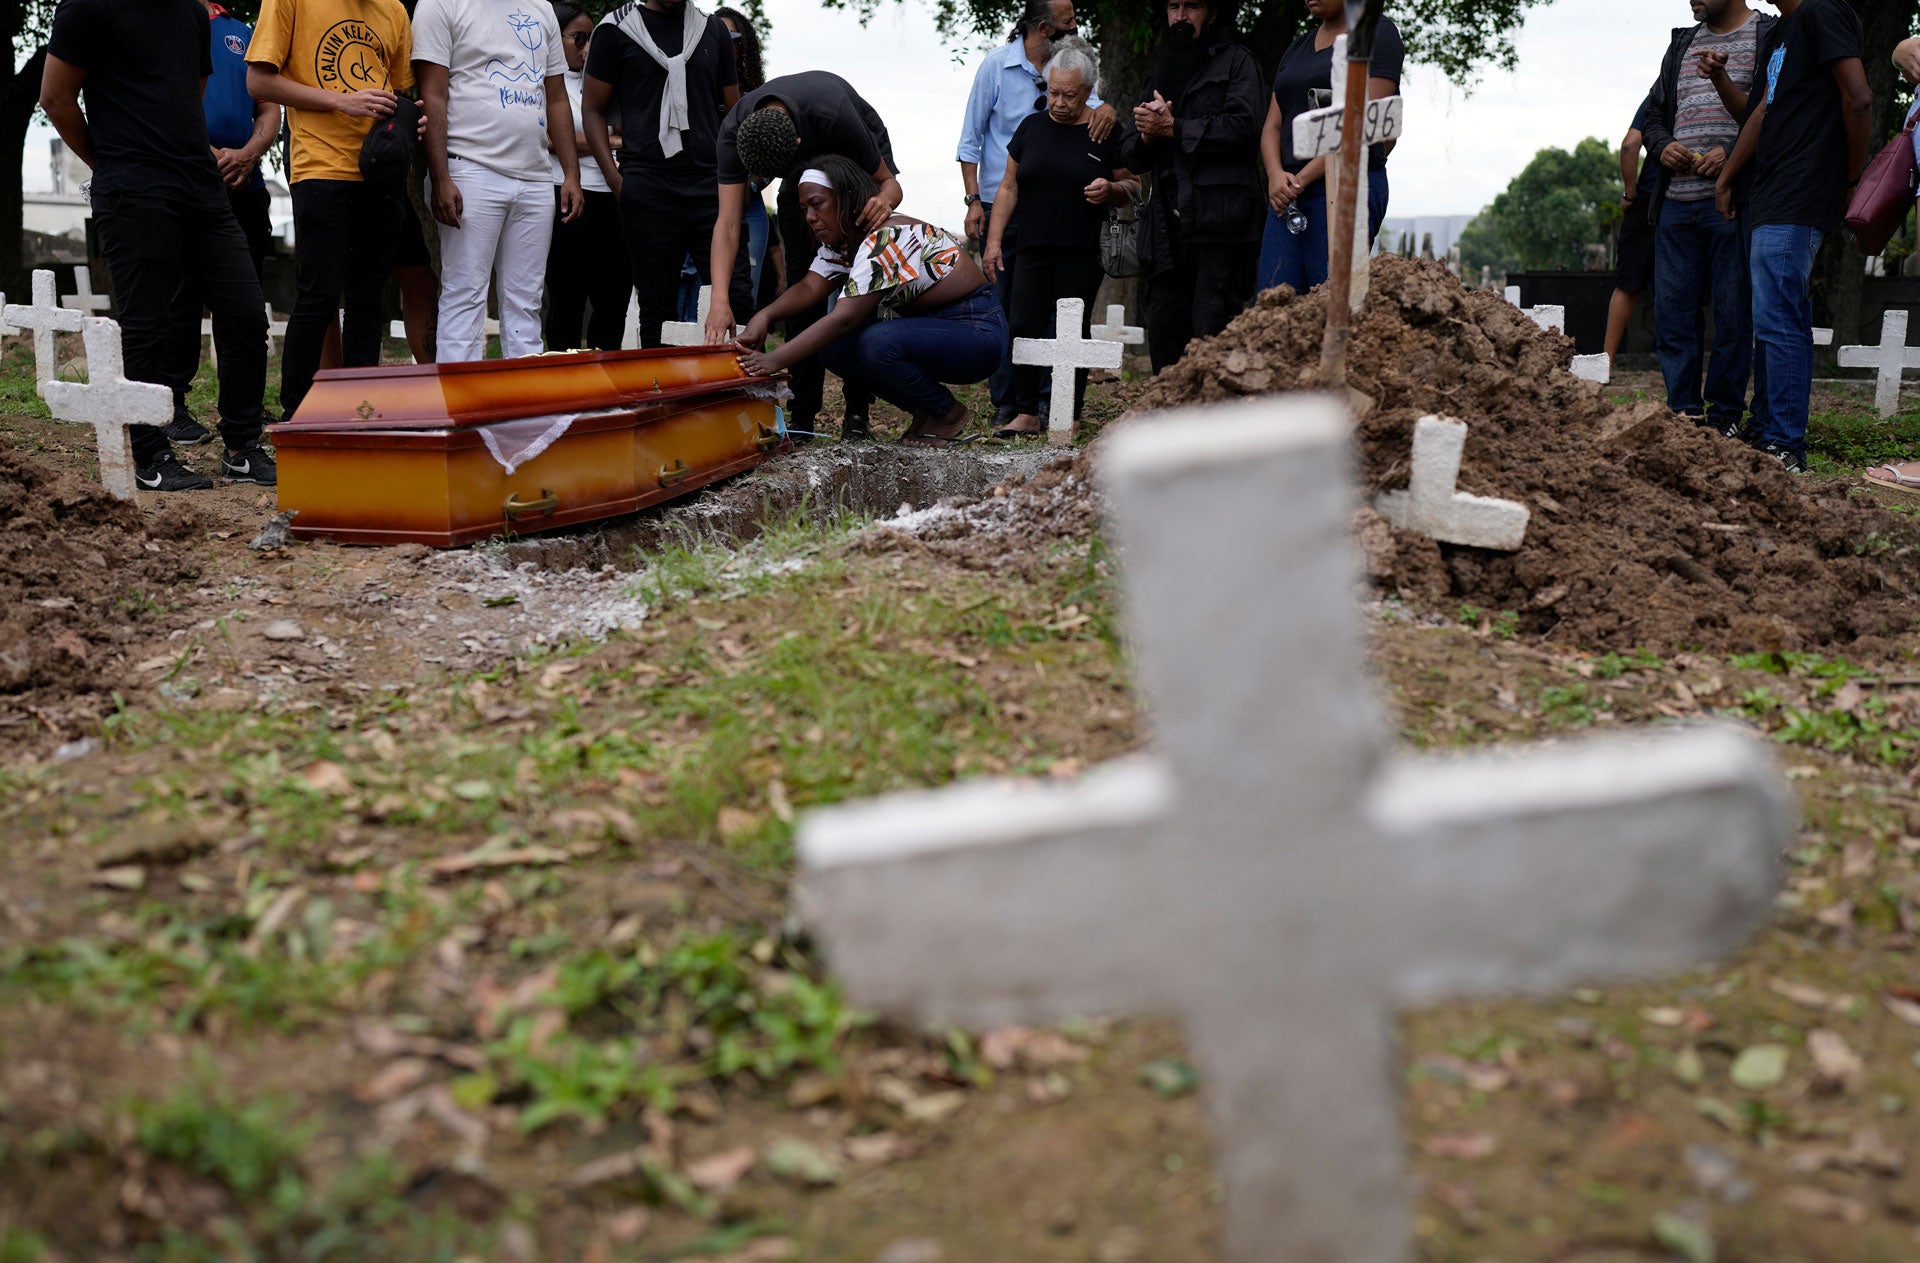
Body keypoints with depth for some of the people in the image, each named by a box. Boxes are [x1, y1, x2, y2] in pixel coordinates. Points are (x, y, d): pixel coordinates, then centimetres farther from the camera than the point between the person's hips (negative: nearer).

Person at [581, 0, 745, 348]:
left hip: (710, 182, 2)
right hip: (649, 188, -2)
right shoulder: (616, 30, 7)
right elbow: (592, 109, 7)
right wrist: (615, 179, -5)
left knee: (736, 294, -7)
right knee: (658, 305, 2)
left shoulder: (713, 29, 15)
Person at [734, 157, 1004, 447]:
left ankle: (947, 414, -7)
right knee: (832, 346, -9)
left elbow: (844, 318, -32)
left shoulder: (887, 239, -25)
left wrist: (776, 361, -36)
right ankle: (923, 411, 6)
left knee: (879, 343, -33)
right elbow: (810, 287, -7)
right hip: (930, 323, 9)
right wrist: (765, 316, -27)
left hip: (975, 328, -9)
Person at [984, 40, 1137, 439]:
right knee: (1024, 327, -3)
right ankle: (1027, 414, 4)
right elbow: (1009, 188, 13)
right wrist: (994, 240, 5)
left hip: (1081, 254, -3)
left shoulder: (1106, 134, 2)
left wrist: (1111, 189, -15)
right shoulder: (1032, 127, 10)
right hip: (1032, 250, 3)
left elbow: (1133, 187, 8)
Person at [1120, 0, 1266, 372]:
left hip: (1220, 219, -6)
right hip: (1168, 226, 6)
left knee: (1212, 331, -12)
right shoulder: (1159, 73, 27)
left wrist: (1173, 127, -6)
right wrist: (1147, 133, -2)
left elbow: (1242, 126, -10)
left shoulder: (1236, 62, 8)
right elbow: (1129, 151, 21)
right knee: (1162, 330, 4)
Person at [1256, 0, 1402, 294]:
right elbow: (1272, 127, 16)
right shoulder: (1295, 49, 23)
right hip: (1287, 195, 6)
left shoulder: (1379, 33, 2)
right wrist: (1276, 175, -6)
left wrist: (1302, 179, -13)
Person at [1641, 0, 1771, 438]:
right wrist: (1662, 147, 4)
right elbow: (1654, 113, 26)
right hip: (1676, 203, 6)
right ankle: (1684, 414, 12)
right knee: (1672, 311, 4)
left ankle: (1725, 418, 6)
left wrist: (1733, 153, -18)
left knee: (1733, 314, -1)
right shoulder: (1682, 44, 21)